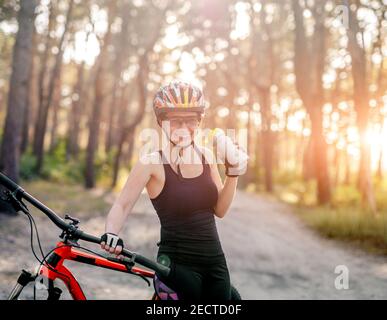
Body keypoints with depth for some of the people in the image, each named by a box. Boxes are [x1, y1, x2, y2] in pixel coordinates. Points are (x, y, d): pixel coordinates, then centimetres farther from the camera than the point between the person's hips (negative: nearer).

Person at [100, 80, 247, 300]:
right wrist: (111, 234, -33)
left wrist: (233, 175, -8)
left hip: (214, 261, 5)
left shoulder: (206, 155, 3)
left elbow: (220, 210, 5)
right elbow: (122, 205, -15)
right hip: (178, 264, -5)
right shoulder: (152, 163, -11)